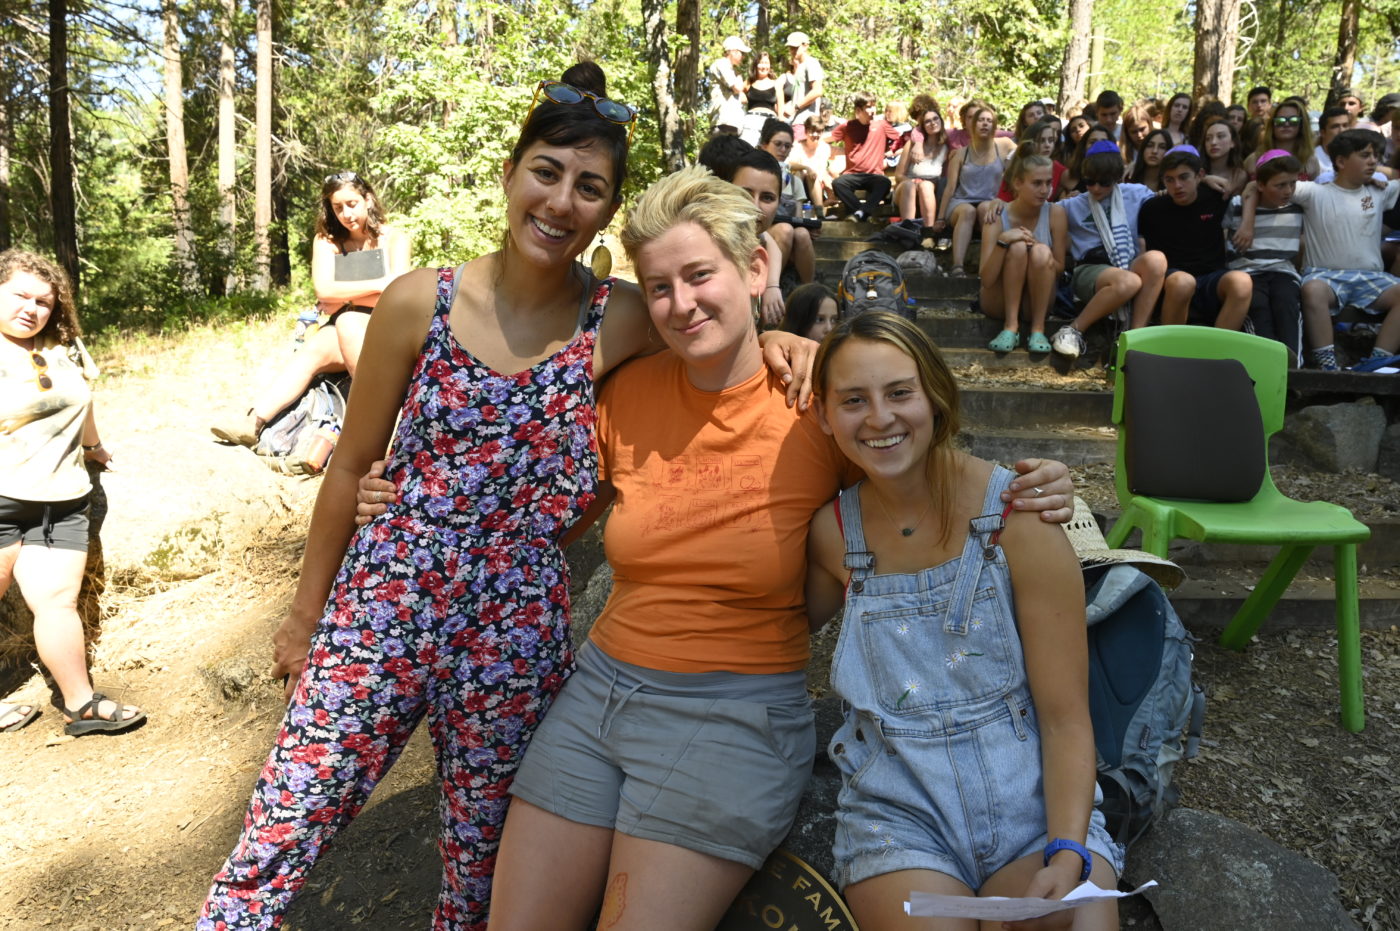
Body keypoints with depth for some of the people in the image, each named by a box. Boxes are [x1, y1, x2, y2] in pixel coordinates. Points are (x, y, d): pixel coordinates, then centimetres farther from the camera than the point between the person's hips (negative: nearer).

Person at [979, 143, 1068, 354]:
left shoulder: (1055, 213, -9)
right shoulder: (998, 218, -14)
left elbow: (1059, 268, -4)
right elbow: (987, 280, -20)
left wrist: (1041, 251, -23)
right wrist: (1002, 242, -33)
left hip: (1035, 301, 2)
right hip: (999, 301, -2)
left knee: (1041, 252, -27)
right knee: (1017, 248, -27)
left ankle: (1038, 329, -20)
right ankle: (1011, 326, -25)